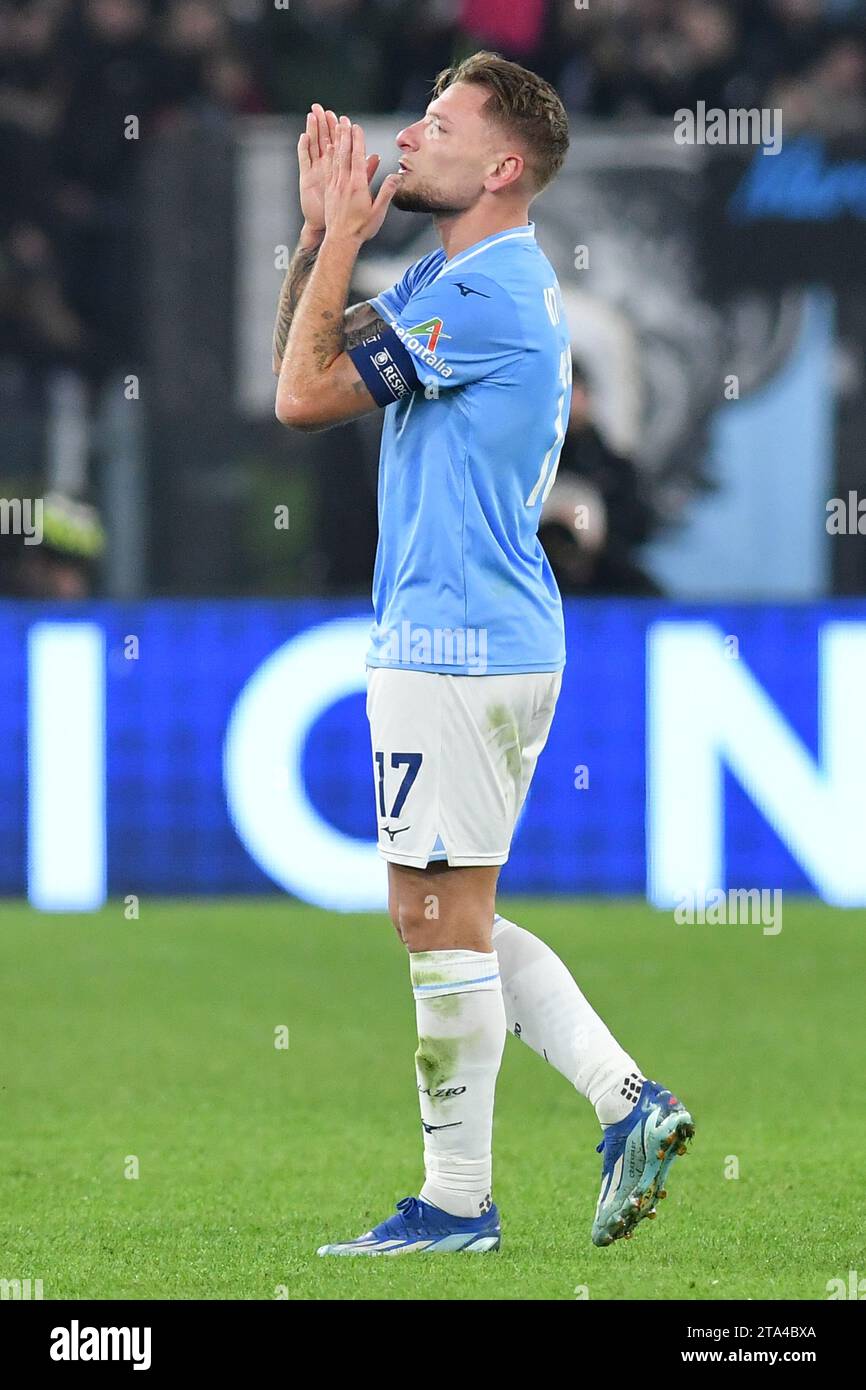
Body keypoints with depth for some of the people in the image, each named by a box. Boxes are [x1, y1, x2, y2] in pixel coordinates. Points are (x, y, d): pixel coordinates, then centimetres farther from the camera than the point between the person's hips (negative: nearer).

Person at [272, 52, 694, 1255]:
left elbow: (304, 396, -16)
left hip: (455, 649, -10)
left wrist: (342, 239, -9)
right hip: (501, 645, 10)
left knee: (438, 914, -3)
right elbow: (301, 374, 16)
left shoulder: (488, 296, -17)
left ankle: (457, 1201, 3)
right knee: (454, 918, 15)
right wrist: (320, 230, 6)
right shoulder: (456, 281, 15)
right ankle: (626, 1100, 11)